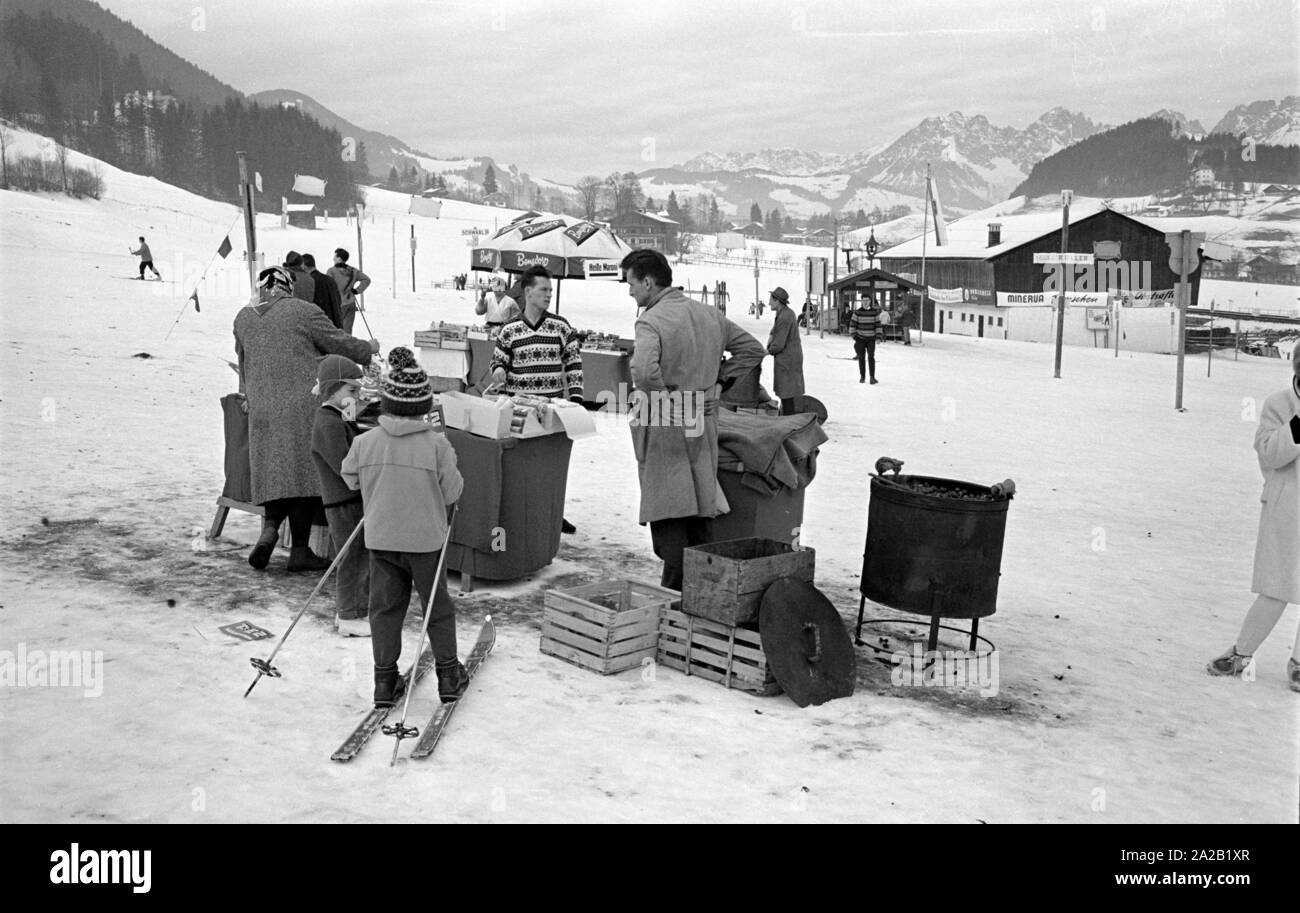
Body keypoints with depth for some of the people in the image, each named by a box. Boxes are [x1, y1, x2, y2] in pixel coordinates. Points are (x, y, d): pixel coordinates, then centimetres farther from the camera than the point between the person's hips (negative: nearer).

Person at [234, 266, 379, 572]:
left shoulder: (243, 318, 12)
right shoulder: (304, 312, -3)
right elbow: (342, 345, 3)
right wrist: (370, 348, 22)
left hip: (262, 408, 4)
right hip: (303, 406, -4)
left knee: (275, 475, 12)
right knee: (303, 474, 0)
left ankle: (269, 527, -9)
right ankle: (300, 550, 3)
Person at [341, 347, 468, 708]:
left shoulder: (365, 442, -9)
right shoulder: (436, 444, -17)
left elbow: (349, 477, 7)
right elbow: (452, 492, -9)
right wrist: (449, 468, 9)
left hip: (381, 539, 2)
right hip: (426, 539, -2)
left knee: (385, 607, 13)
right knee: (437, 606, 14)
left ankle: (385, 679, 16)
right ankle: (448, 674, 23)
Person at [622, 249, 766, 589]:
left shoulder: (651, 321, -16)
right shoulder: (709, 315, 8)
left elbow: (643, 370, -34)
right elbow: (753, 349, 15)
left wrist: (664, 395, -17)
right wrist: (719, 381, 11)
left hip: (665, 428, -7)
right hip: (704, 425, 7)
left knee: (667, 516, 1)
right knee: (699, 516, 16)